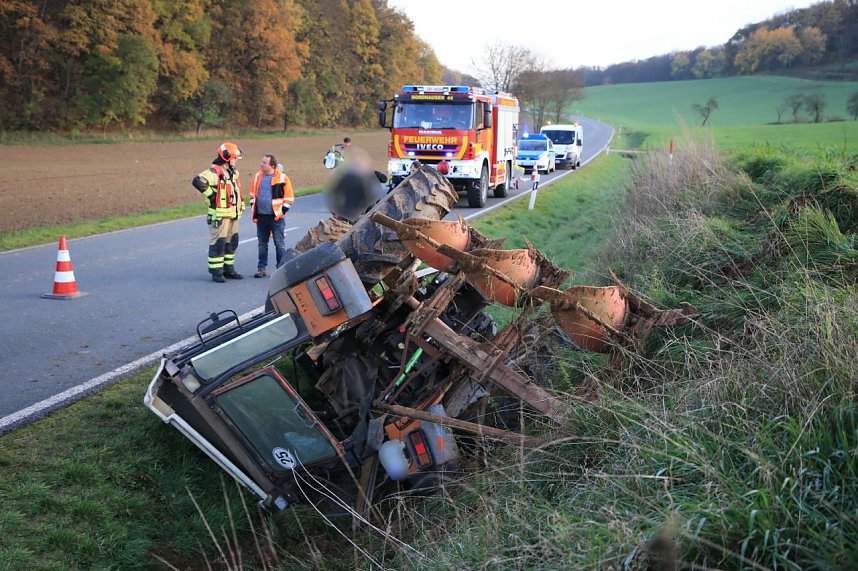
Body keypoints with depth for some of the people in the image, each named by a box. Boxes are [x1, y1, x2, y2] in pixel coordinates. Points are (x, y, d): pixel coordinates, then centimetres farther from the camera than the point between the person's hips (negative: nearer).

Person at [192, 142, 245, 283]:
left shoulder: (233, 172, 16)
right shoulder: (214, 171, -15)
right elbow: (197, 181, -28)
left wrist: (240, 205, 23)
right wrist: (211, 195, -21)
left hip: (233, 215, 9)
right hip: (219, 215, -9)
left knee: (232, 243, 15)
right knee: (218, 244, -4)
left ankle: (228, 270, 25)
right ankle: (216, 272, 1)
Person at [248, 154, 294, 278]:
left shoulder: (282, 178, -6)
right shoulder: (257, 177, 8)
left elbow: (289, 197, -3)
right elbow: (252, 194, 19)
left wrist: (282, 211, -7)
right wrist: (254, 211, 12)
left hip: (276, 217, -5)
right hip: (261, 216, 5)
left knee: (279, 244, -1)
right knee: (262, 244, 11)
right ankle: (262, 268, 18)